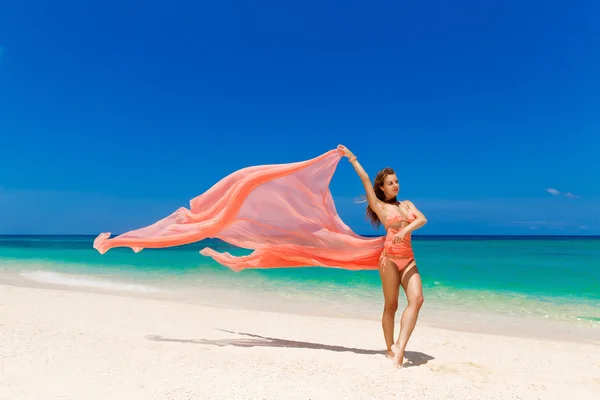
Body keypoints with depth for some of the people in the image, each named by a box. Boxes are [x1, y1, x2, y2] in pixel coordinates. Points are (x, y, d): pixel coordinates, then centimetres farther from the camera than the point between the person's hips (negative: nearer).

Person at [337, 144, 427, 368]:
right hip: (390, 257, -4)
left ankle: (400, 346, -15)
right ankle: (391, 350, 13)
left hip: (408, 259, 4)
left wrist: (405, 230, -19)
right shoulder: (379, 206, 5)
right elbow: (365, 179, 1)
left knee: (417, 299, -15)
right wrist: (352, 158, 4)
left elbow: (422, 219, 0)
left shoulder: (407, 204, 17)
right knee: (391, 305, 1)